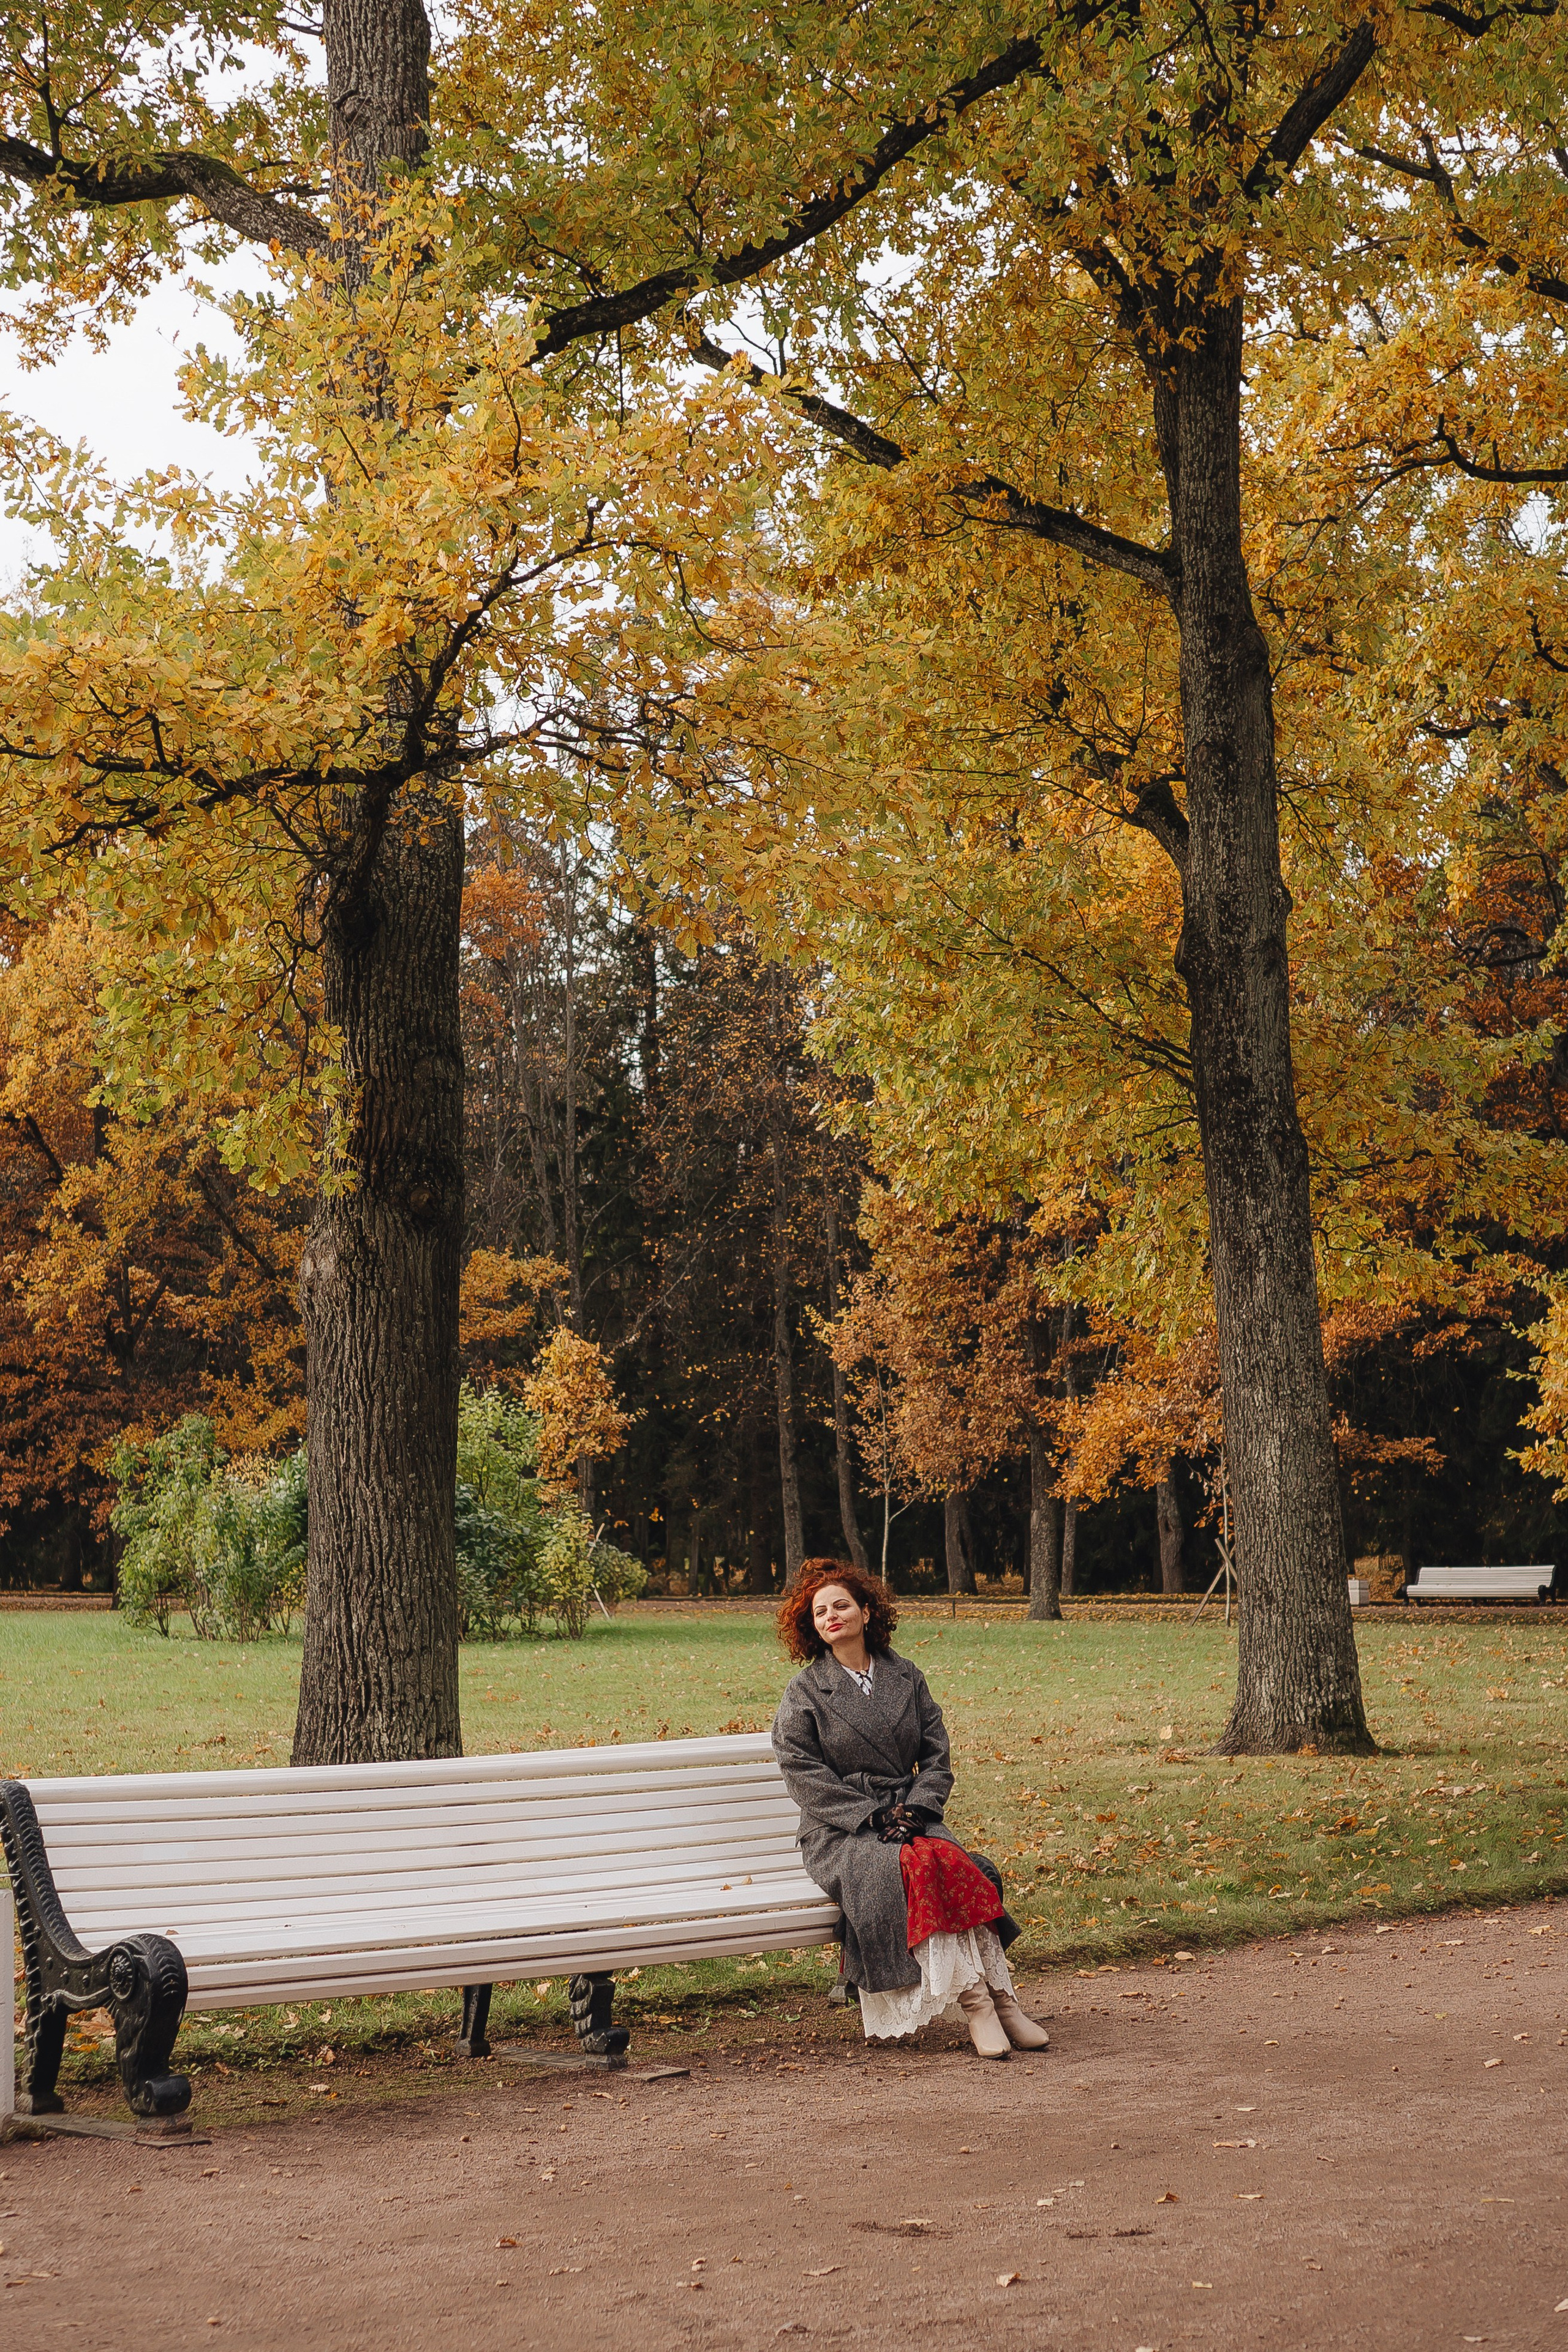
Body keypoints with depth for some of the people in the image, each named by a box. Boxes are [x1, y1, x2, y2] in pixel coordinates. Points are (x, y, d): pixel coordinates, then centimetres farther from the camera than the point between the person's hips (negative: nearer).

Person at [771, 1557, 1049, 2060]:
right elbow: (802, 1772, -3)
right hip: (838, 1832, -3)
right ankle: (976, 2001, -34)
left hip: (908, 1818, 3)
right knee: (909, 1865, -34)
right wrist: (871, 1816, -13)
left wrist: (916, 1808, -9)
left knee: (956, 1864, -31)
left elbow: (937, 1755, 11)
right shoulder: (805, 1693, 5)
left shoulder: (906, 1678, 15)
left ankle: (997, 1997, -33)